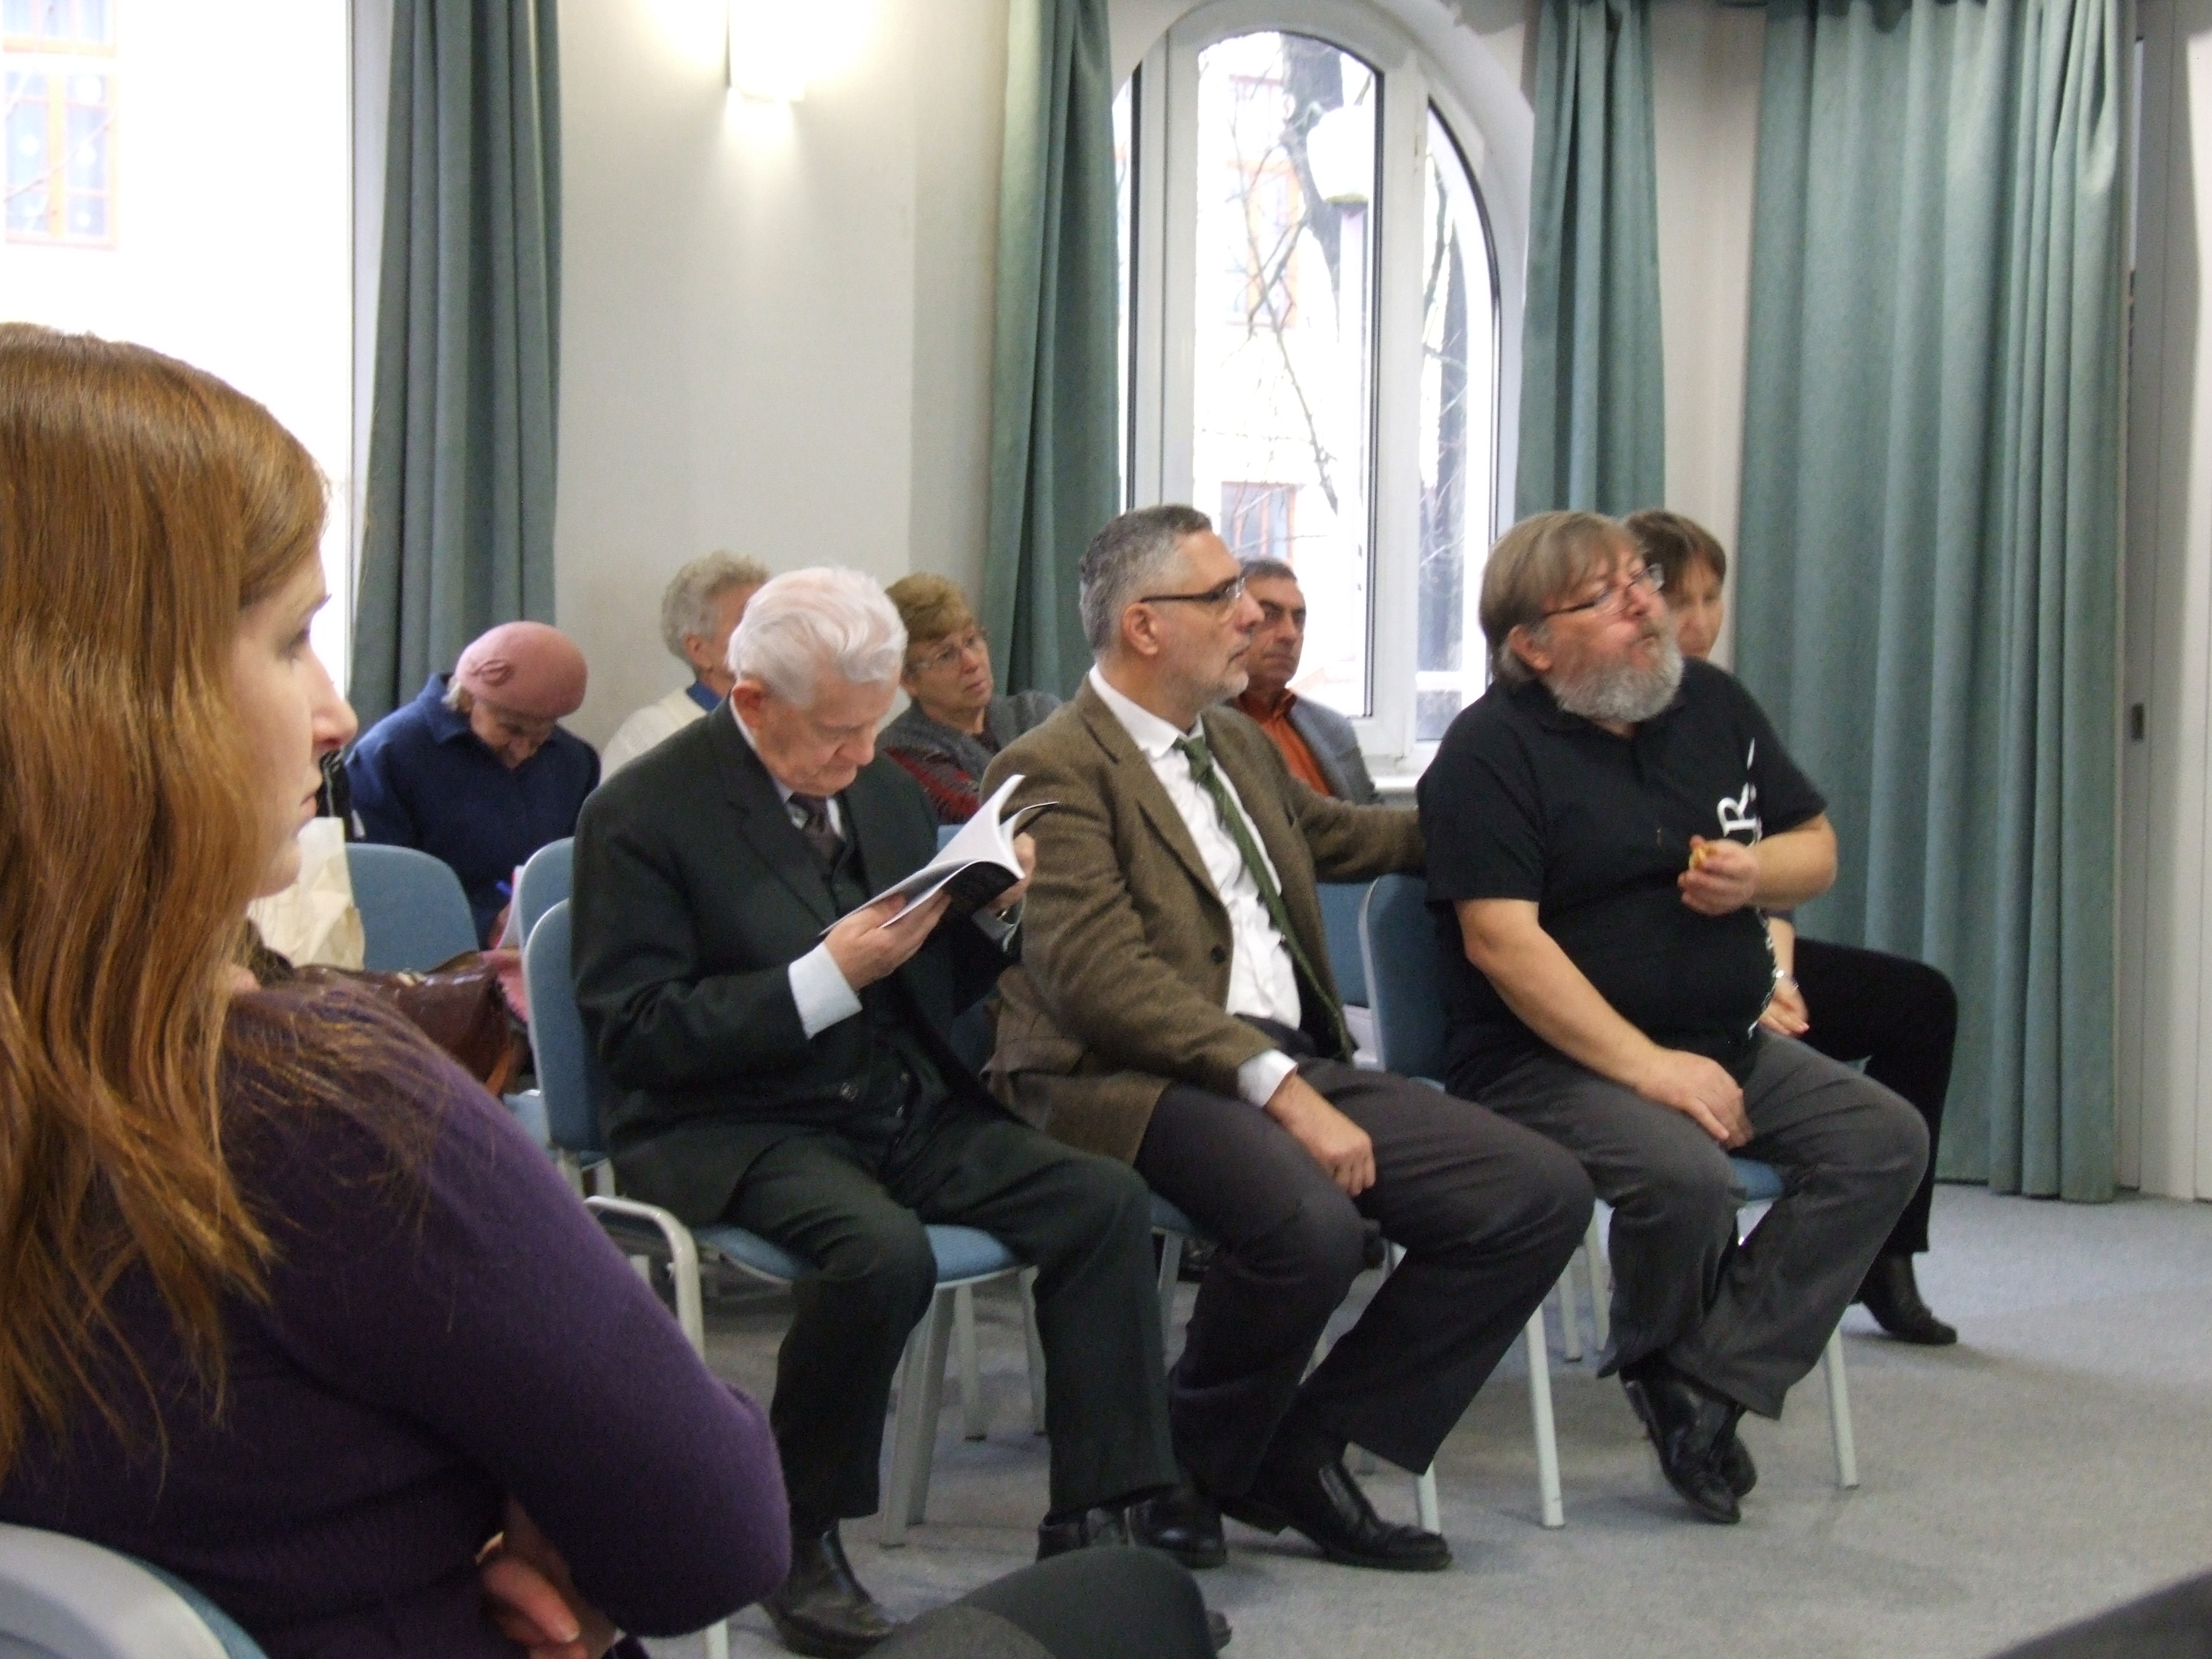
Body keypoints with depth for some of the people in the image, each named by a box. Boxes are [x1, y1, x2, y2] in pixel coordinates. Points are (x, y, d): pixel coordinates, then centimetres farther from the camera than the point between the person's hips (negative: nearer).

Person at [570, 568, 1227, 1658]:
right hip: (735, 1129, -6)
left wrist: (993, 911, -3)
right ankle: (800, 1543, -12)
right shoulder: (641, 815, -8)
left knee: (1105, 1200, -15)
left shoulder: (882, 789, 13)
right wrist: (826, 976, -21)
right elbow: (633, 1037, -14)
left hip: (906, 1109, 7)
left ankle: (1090, 1526, -8)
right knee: (884, 1254, -35)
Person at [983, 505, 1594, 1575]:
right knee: (1312, 1224, -37)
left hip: (1293, 1062, 9)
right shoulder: (1053, 769, -7)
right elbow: (1103, 978, -18)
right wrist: (1275, 1086, -25)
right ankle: (1193, 1469, -6)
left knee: (1542, 1194, -7)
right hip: (1141, 1081, -8)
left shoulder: (1239, 745, 20)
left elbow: (1334, 833, 41)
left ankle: (1309, 1448, 2)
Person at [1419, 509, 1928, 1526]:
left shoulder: (1711, 703, 11)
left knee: (1886, 1138, -12)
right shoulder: (1491, 750, -9)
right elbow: (1502, 943, -20)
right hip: (1546, 1061, -7)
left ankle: (1704, 1380, -13)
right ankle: (1659, 1361, 1)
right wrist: (1647, 1066, -25)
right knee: (1685, 1172, -33)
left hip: (1726, 1044, 7)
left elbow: (1817, 846, 20)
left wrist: (1758, 874, -5)